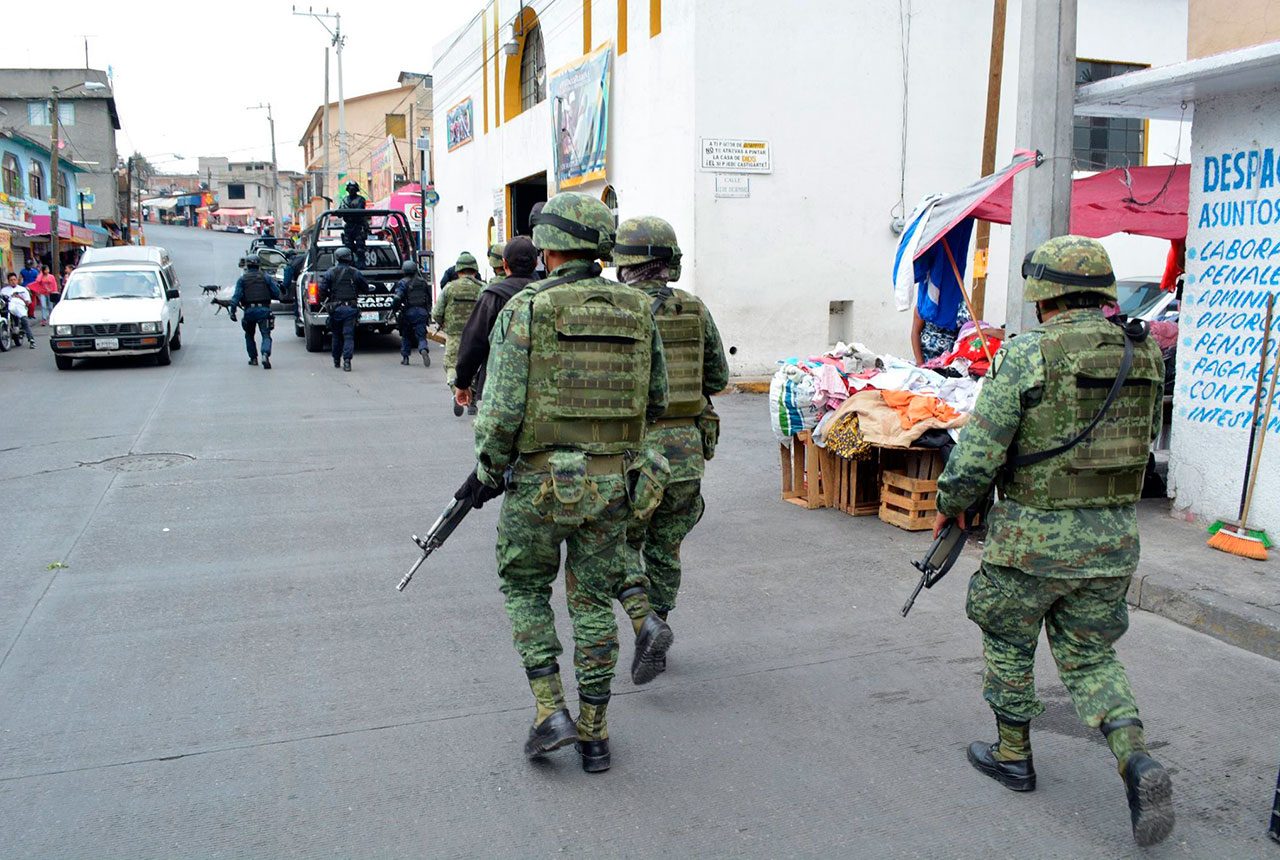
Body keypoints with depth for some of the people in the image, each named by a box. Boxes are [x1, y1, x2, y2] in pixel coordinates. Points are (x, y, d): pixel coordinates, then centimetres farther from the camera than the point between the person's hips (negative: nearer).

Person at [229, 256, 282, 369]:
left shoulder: (242, 279, 5)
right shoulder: (266, 277, 5)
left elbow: (237, 295, -4)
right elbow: (276, 293, 1)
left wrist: (232, 310, -4)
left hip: (249, 310, 1)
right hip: (264, 309, -1)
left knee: (249, 335, 19)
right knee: (266, 335, -5)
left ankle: (253, 358, 22)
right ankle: (265, 354, -30)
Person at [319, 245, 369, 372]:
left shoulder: (330, 273, 0)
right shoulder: (355, 272, 3)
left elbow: (322, 290, -7)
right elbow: (365, 288, 10)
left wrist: (324, 299, 11)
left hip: (335, 308, 0)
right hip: (350, 308, 0)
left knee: (336, 335, 15)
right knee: (348, 335, -3)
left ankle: (336, 360, 26)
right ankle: (347, 360, -16)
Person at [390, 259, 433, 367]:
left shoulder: (403, 283, -4)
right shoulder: (423, 281, 10)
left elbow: (397, 298, -14)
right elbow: (429, 298, 16)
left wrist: (394, 309, 2)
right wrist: (428, 311, 26)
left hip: (409, 312, -2)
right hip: (422, 312, 2)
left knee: (406, 335, 16)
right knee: (421, 336, -1)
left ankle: (405, 357, 20)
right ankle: (424, 350, -30)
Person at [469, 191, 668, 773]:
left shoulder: (525, 309, -10)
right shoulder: (636, 310, 3)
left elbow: (504, 407, -14)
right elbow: (656, 400, 9)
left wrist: (487, 472, 0)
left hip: (540, 479, -3)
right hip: (612, 481, 4)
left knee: (526, 588, 18)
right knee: (594, 601, 14)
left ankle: (550, 712, 11)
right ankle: (594, 733, 20)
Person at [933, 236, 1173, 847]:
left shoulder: (1025, 357, -16)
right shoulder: (1143, 355, 2)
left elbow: (977, 456, -15)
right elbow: (1142, 442, 15)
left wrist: (950, 505, 2)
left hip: (1032, 538, -5)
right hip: (1114, 541, 5)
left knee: (1008, 643, 17)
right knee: (1090, 656, 18)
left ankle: (1012, 755, 31)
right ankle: (1137, 762, 1)